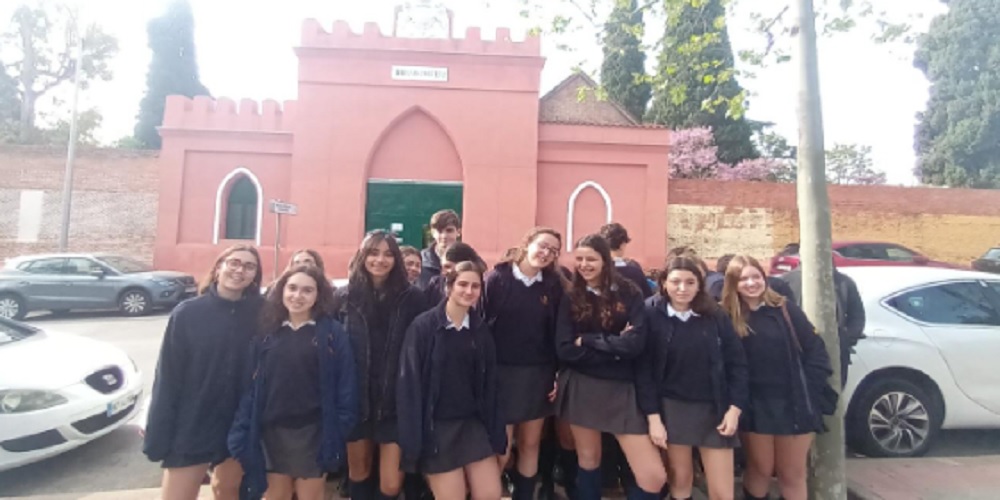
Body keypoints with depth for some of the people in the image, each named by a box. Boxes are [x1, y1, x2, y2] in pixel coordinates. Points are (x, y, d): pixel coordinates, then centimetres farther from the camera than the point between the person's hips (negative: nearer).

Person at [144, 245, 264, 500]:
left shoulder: (257, 315, -4)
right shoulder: (188, 313, -8)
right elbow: (167, 376, -7)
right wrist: (159, 435, -8)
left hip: (238, 427, 2)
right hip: (190, 428, -2)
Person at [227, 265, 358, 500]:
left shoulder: (333, 332, -7)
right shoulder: (267, 330, 3)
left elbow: (346, 383, -8)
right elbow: (252, 381, 3)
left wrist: (340, 426, -12)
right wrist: (243, 427, -1)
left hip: (313, 431, -3)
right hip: (272, 430, 3)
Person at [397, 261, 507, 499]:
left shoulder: (481, 329, 3)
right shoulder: (423, 326, -11)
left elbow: (489, 384, 6)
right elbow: (410, 382, -10)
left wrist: (496, 432, 4)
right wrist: (414, 438, -12)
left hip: (474, 424, 4)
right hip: (437, 427, -4)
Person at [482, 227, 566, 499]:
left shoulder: (553, 284, 4)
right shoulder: (497, 278, -6)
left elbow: (557, 332, 6)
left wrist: (558, 375, 2)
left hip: (539, 375, 4)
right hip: (502, 372, -3)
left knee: (530, 445, 14)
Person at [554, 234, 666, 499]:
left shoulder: (629, 295, -1)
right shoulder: (570, 299, 3)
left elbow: (635, 344, -14)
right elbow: (565, 349, -8)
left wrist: (587, 340, -11)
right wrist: (614, 346, -13)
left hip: (622, 390, -1)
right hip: (581, 389, 2)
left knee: (654, 476, -5)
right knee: (588, 461, 17)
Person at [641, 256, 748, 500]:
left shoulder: (715, 316, -2)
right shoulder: (651, 315, -9)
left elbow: (736, 362, 2)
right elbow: (644, 368, -8)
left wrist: (735, 407, -5)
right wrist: (653, 415, -10)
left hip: (714, 408, 2)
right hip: (672, 407, -1)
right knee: (680, 480, 11)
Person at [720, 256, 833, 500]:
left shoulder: (786, 309, -4)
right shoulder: (728, 318, -6)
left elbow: (816, 350, -2)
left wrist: (809, 392, -7)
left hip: (794, 404, 1)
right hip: (754, 407, -1)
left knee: (793, 473, 15)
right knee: (761, 468, 14)